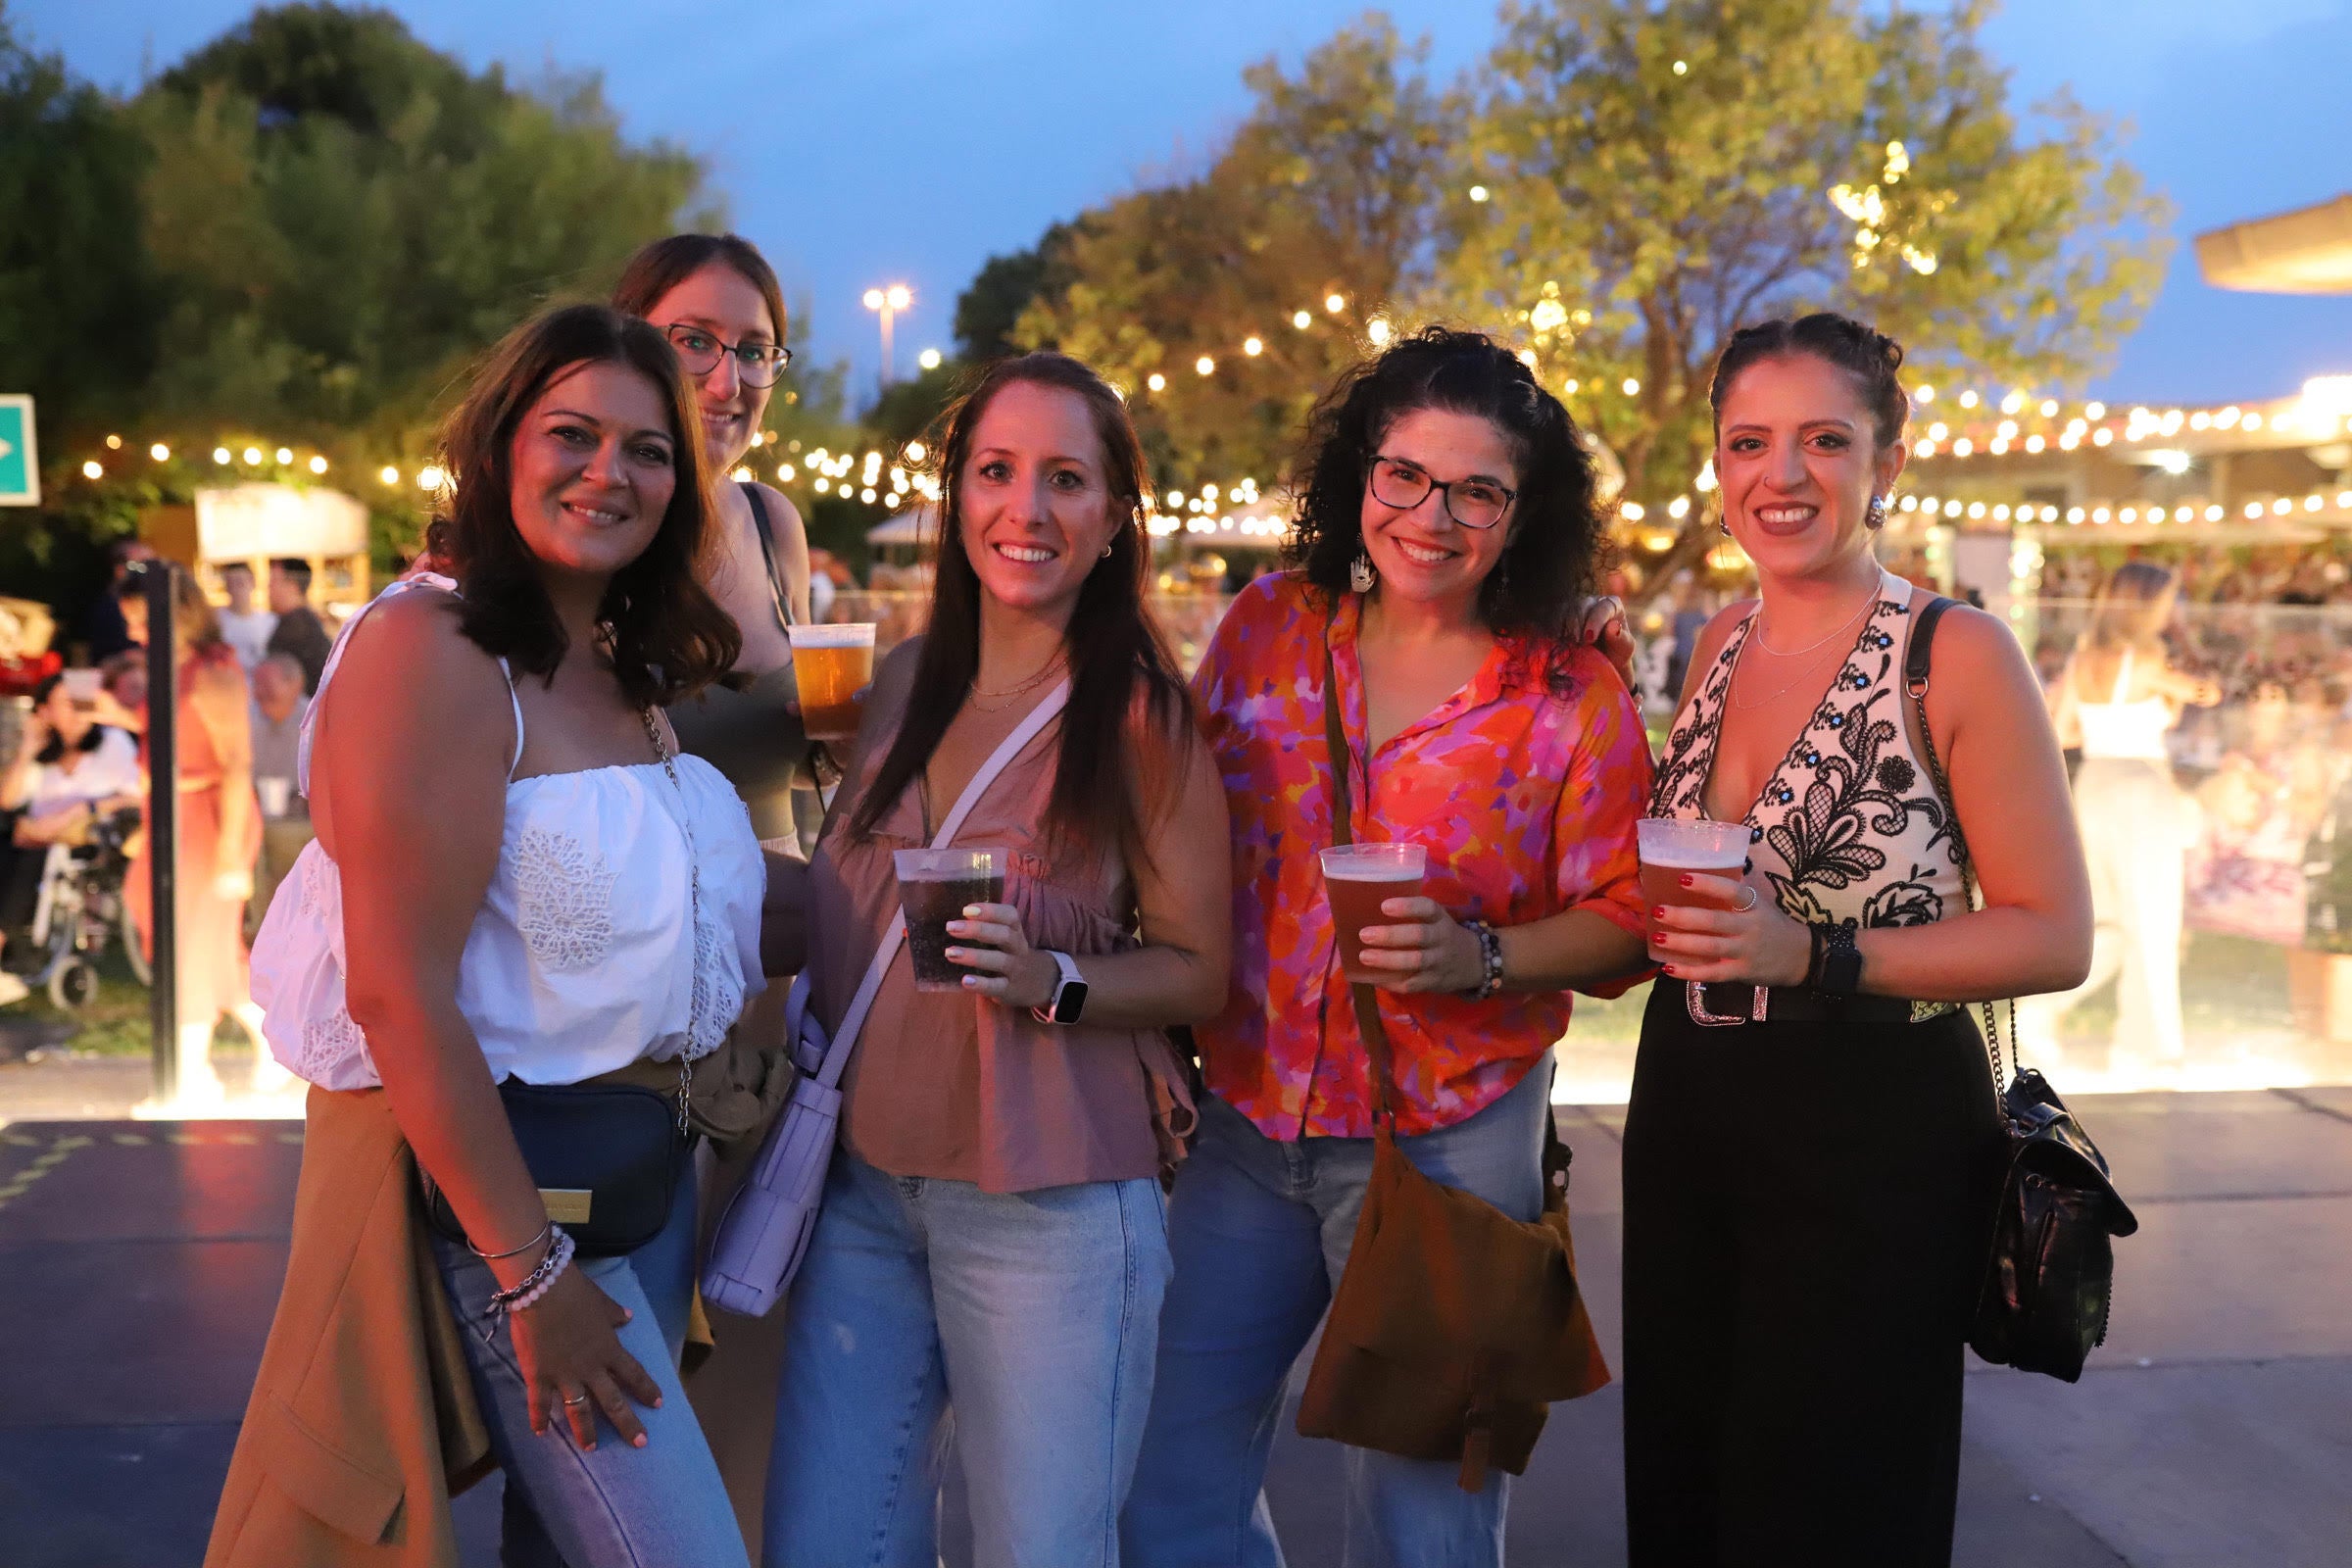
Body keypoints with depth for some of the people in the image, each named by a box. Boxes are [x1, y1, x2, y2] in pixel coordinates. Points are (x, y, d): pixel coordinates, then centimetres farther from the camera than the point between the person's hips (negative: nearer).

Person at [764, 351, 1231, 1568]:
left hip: (1049, 1209, -4)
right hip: (864, 1185, 5)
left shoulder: (1141, 715, -7)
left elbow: (1201, 968, -5)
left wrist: (1052, 983, -21)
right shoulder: (903, 682, 7)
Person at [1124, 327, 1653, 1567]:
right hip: (1244, 1118, 3)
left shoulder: (1576, 697, -7)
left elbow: (1618, 923, -3)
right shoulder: (1268, 624, 1)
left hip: (1445, 1141, -3)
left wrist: (1482, 959, -21)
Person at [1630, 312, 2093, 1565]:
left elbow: (2055, 937, -13)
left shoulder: (1957, 653, -12)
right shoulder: (1721, 646, 6)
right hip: (1688, 1110, 6)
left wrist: (1812, 955, -23)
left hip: (1872, 1133, -6)